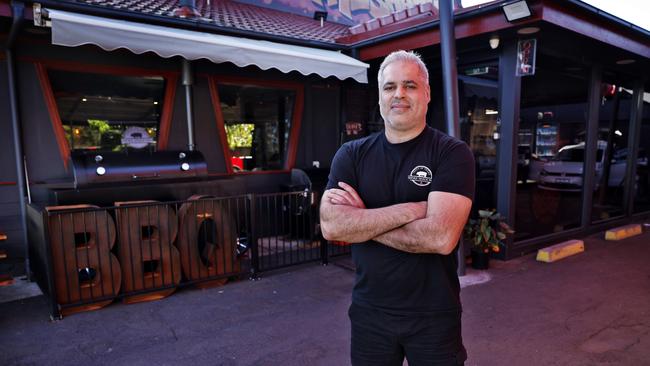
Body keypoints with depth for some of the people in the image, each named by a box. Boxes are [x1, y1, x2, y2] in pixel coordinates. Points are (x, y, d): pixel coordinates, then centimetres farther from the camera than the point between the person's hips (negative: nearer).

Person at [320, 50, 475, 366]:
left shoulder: (452, 153, -11)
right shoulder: (351, 155, -3)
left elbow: (441, 237, -24)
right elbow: (330, 226, -17)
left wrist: (361, 219, -17)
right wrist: (413, 209, -22)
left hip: (433, 315, -2)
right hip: (369, 311, 3)